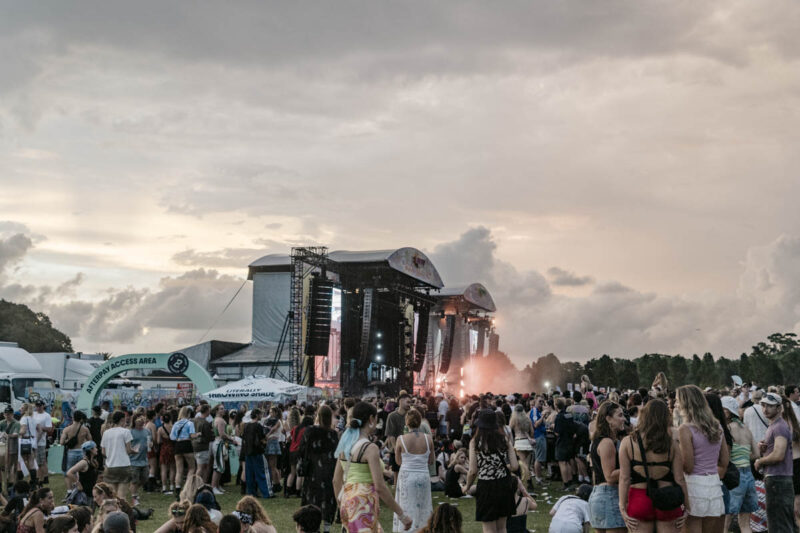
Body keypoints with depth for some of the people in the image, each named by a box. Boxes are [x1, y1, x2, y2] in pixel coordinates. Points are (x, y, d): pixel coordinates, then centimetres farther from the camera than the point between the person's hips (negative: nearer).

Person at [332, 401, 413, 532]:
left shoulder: (346, 444, 8)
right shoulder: (370, 448, -15)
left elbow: (336, 480, 14)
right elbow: (380, 487, -18)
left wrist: (342, 505, 26)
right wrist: (402, 514, -12)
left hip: (347, 500, 8)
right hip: (363, 503, -8)